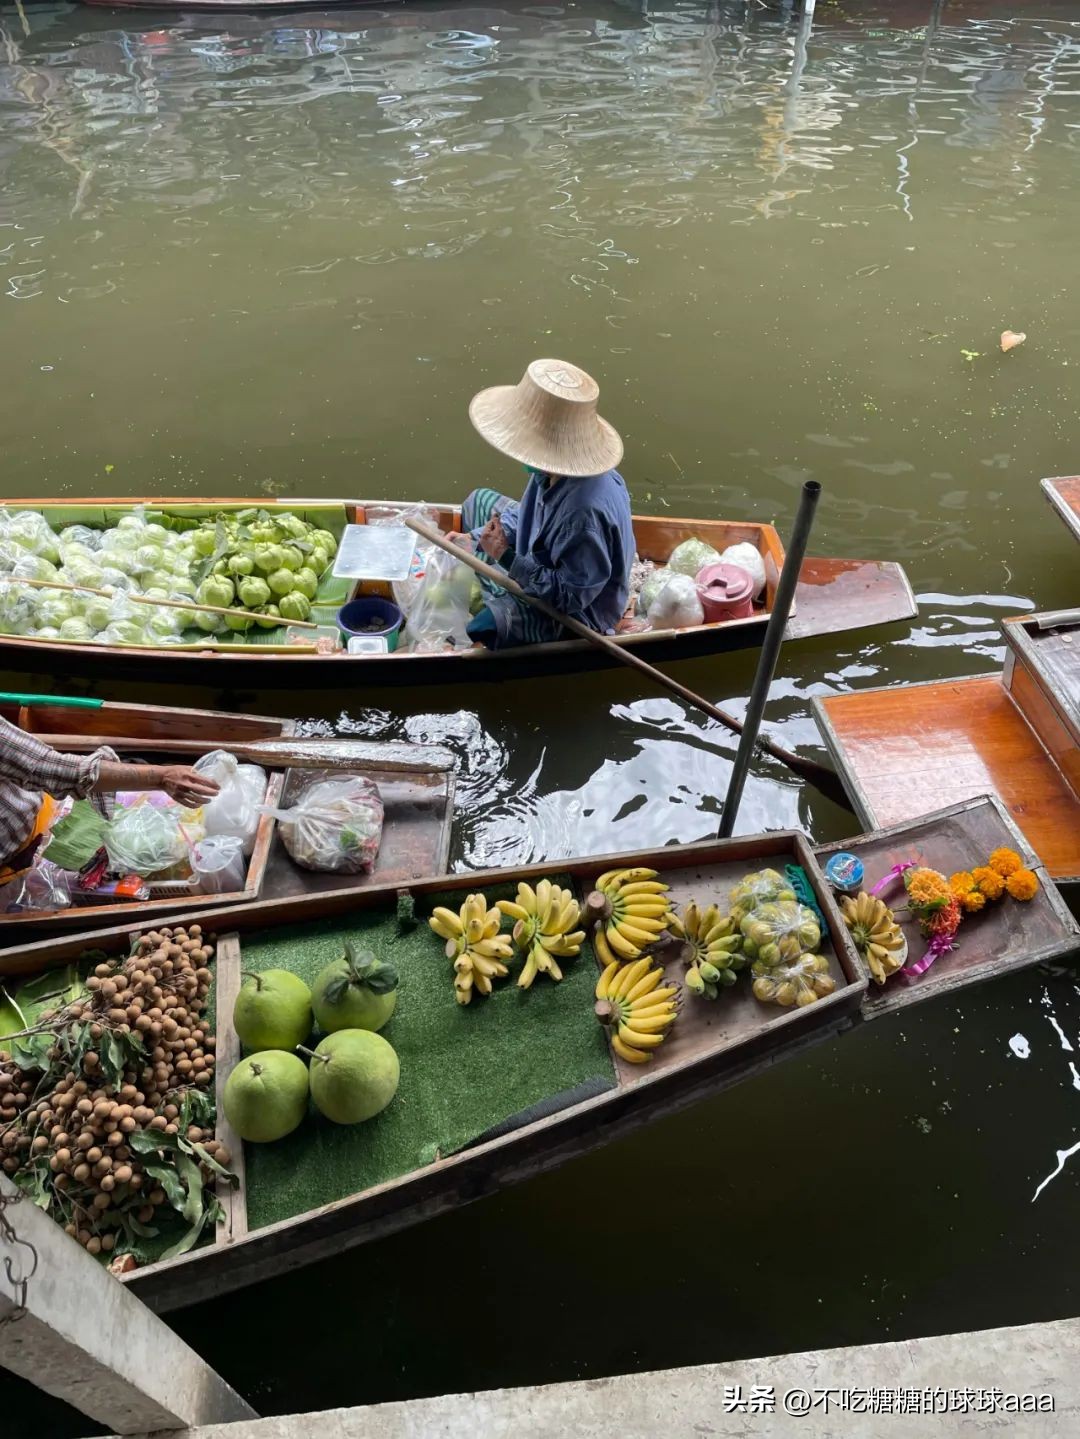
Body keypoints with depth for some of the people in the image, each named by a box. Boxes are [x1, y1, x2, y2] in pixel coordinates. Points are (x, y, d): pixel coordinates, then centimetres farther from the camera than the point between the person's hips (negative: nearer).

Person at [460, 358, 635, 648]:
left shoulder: (585, 510, -42)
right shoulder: (557, 469, -15)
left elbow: (571, 596, -32)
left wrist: (507, 556, -31)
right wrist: (474, 538, -4)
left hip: (574, 613, -9)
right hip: (543, 564, 9)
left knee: (479, 626, -30)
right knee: (479, 501, 17)